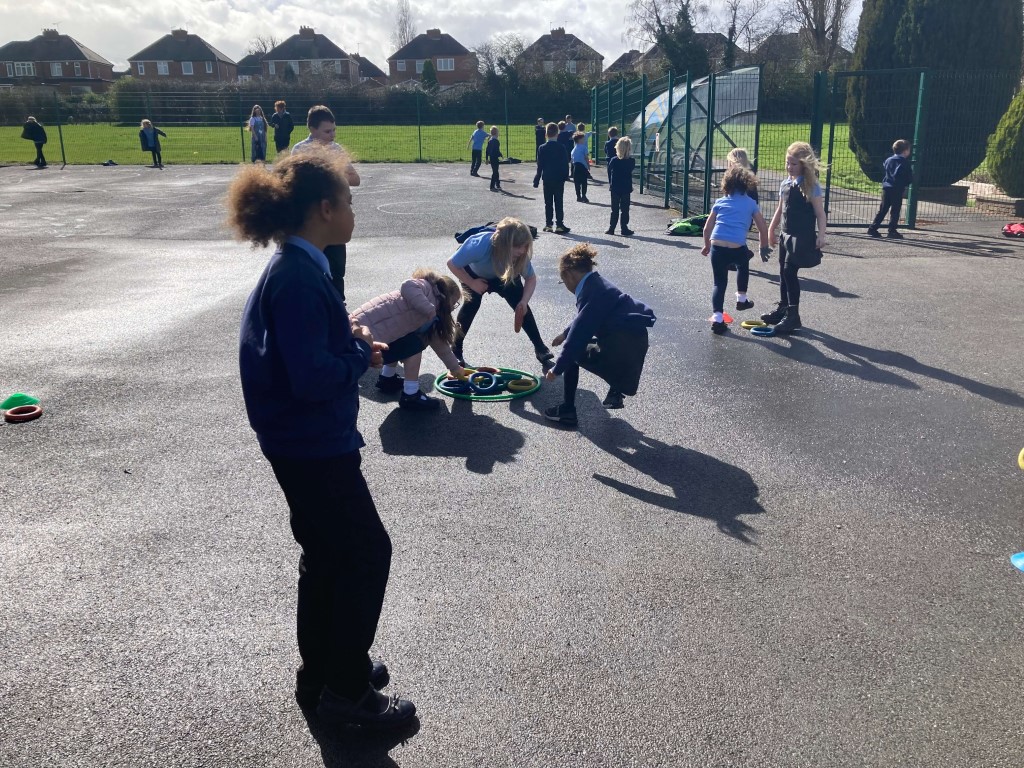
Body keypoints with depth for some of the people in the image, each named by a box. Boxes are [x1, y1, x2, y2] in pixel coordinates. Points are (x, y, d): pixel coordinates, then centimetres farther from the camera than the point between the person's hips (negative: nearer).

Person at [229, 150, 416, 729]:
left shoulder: (298, 268, 8)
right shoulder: (299, 279, -24)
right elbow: (313, 378, -28)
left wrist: (355, 346, 2)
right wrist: (362, 349, -12)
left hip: (308, 441, 10)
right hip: (313, 446, -10)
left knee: (327, 555, 20)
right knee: (368, 553, 2)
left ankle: (321, 675, 36)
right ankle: (346, 690, 17)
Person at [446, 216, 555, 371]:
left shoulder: (521, 254, -35)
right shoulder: (479, 246, -46)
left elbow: (531, 278, -20)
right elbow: (452, 264, -30)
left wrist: (524, 301, -35)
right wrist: (472, 283, -27)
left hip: (502, 275, 2)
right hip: (473, 273, -2)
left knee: (520, 305, -10)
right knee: (471, 304, -20)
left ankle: (540, 348, 1)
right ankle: (456, 351, -5)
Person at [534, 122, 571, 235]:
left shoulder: (542, 149, -4)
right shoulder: (561, 148, -7)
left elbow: (539, 166, -2)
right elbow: (565, 165, -4)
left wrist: (536, 180, 4)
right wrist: (565, 177, 8)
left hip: (547, 180, 1)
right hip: (559, 180, -1)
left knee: (548, 203, 9)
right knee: (558, 203, 0)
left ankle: (548, 224, 10)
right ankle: (559, 225, -4)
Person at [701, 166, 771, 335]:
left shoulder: (720, 202, 15)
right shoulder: (751, 203, 13)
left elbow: (707, 228, 16)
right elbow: (763, 228, 14)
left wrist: (707, 245, 32)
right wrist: (764, 248, 29)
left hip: (717, 246, 1)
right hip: (737, 248, -1)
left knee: (720, 283, 11)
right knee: (743, 265, 34)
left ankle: (717, 318, -1)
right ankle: (741, 299, 40)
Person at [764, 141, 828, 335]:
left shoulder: (811, 186, -11)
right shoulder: (785, 184, 9)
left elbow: (820, 213, -12)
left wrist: (821, 235, -21)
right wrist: (771, 229, 23)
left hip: (802, 237, -7)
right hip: (786, 235, 7)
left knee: (790, 272, -11)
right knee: (783, 272, 13)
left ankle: (793, 314, -6)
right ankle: (783, 308, 26)